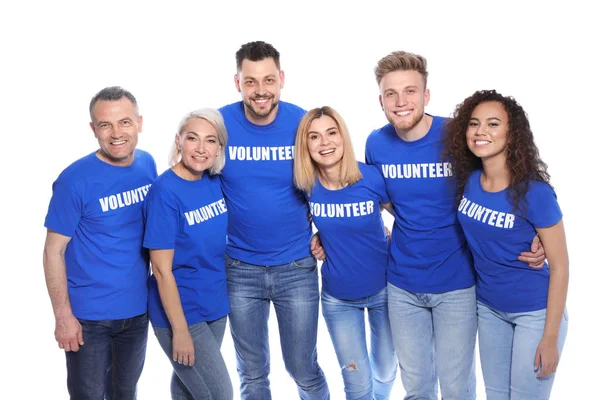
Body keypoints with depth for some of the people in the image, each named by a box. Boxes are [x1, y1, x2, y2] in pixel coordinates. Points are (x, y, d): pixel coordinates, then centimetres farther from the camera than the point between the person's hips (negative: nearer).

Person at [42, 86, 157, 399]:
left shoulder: (147, 164, -3)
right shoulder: (75, 180, -18)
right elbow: (54, 250, -13)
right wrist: (63, 316, -14)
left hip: (137, 308, 4)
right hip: (89, 314, -4)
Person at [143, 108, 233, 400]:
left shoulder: (214, 181, -2)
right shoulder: (165, 192, -21)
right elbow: (162, 270, -19)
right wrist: (180, 330, -17)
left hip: (215, 304, 6)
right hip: (180, 311, -6)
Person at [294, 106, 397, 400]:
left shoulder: (370, 177, -19)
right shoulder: (307, 184, -14)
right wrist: (320, 237, -4)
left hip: (383, 288, 0)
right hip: (337, 297, 1)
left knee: (385, 372, 20)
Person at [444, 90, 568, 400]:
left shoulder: (534, 192, -22)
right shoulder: (466, 180, -8)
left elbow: (559, 266, -16)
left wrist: (550, 338, -15)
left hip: (535, 313, -5)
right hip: (488, 307, 5)